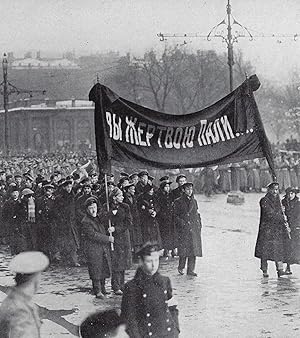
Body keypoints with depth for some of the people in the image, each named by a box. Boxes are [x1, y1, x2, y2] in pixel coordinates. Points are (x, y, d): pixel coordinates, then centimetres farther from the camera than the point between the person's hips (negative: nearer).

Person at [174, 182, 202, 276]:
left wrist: (199, 225, 9)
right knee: (184, 248, -8)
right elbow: (175, 216, -2)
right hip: (184, 229, -5)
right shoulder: (178, 202, -1)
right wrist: (182, 223, -12)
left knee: (194, 248, 1)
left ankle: (191, 270, 7)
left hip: (195, 229, 5)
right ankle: (181, 268, 11)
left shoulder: (194, 201, 14)